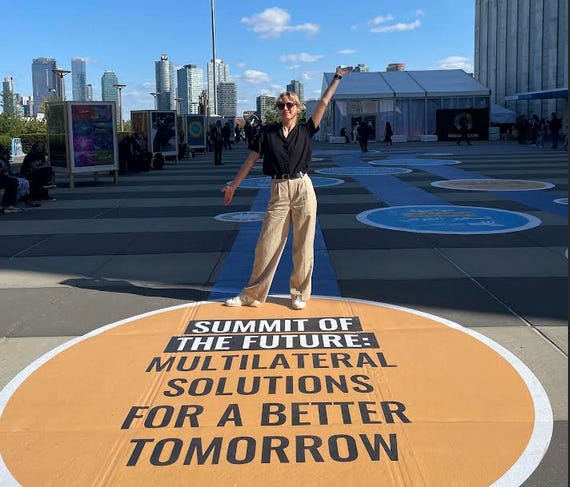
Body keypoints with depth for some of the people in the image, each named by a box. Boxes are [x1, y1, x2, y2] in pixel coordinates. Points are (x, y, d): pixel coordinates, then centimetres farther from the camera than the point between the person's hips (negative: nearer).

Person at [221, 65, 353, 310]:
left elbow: (323, 103, 5)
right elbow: (251, 160, 10)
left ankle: (299, 294, 17)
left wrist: (337, 78, 7)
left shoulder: (305, 130, 7)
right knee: (267, 244, 1)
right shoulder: (268, 132, 7)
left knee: (303, 245, 5)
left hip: (303, 189, 0)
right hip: (278, 191, 0)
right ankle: (252, 295, 11)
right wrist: (233, 186, 12)